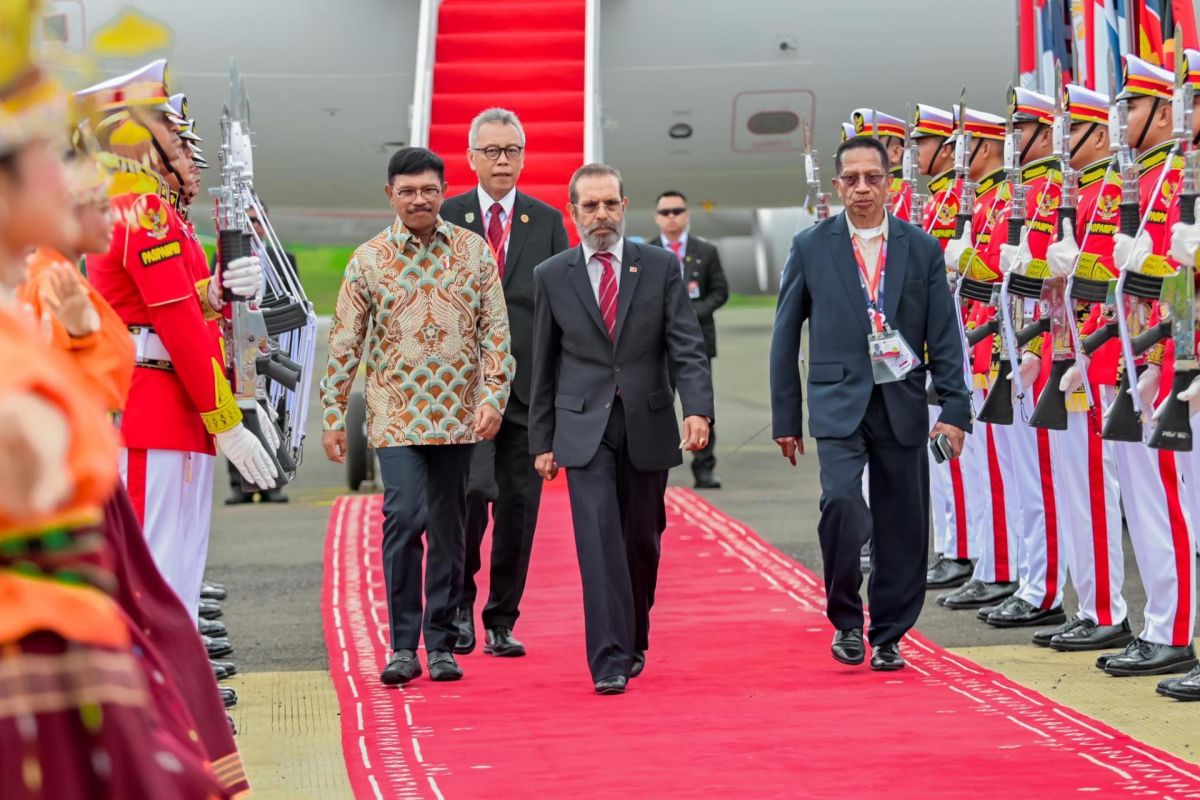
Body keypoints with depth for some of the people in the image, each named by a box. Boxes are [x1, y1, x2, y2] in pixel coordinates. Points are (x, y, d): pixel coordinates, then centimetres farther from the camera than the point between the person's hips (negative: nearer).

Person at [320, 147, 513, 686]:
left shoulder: (474, 251, 4)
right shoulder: (369, 260, 0)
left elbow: (495, 329, 3)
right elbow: (344, 343, 3)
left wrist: (493, 397, -7)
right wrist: (333, 418, 1)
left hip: (458, 415, 2)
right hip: (396, 414, -2)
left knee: (448, 529, 6)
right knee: (404, 517, -14)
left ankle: (440, 644, 16)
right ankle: (403, 645, -6)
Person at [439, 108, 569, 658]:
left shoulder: (547, 223, 10)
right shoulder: (446, 219, 6)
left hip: (528, 385, 2)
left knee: (519, 505, 3)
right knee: (471, 491, -16)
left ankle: (502, 621, 12)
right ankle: (459, 605, 3)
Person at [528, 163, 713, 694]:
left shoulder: (661, 268, 2)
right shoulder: (551, 276, 4)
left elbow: (687, 347, -4)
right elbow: (544, 366, 8)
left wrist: (697, 409, -20)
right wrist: (542, 441, 7)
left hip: (647, 426, 1)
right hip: (585, 429, -1)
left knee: (642, 541, 10)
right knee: (599, 540, -13)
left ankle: (634, 642, 31)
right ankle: (609, 660, -15)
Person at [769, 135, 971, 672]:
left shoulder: (922, 248, 6)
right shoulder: (811, 247, 3)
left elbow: (944, 336, 6)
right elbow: (785, 338, 6)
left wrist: (954, 409, -3)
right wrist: (786, 418, 4)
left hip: (902, 406, 2)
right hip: (838, 403, -2)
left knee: (901, 525, 4)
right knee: (841, 502, -21)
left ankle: (888, 636, 19)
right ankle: (846, 620, -1)